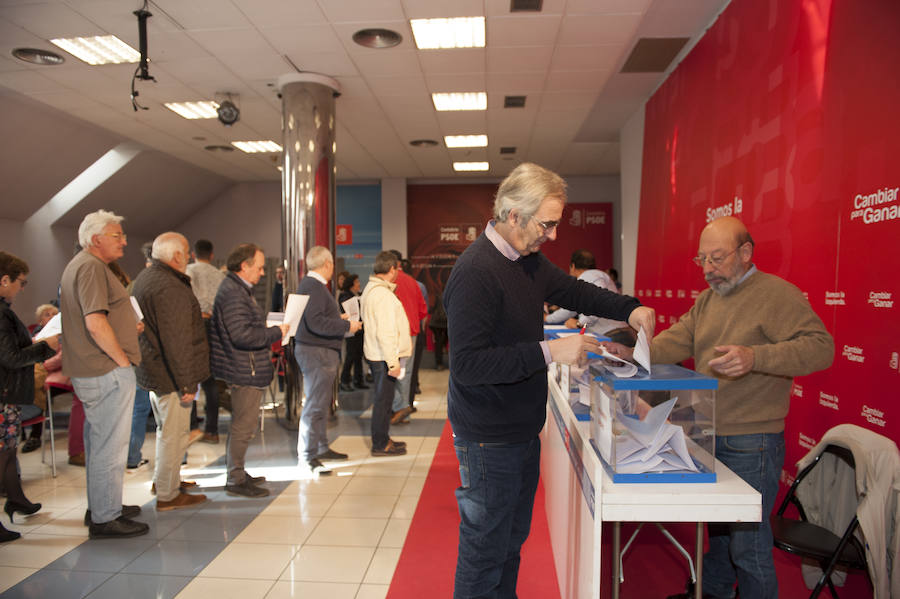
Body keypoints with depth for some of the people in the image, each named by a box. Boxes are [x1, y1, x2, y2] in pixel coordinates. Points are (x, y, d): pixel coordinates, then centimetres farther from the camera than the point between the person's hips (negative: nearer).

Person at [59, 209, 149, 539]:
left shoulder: (79, 265, 18)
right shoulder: (91, 267, -16)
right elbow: (96, 323, -26)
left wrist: (130, 326, 16)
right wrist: (122, 359, -17)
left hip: (89, 372, 11)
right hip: (107, 373, -11)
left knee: (98, 443, 20)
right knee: (109, 446, -2)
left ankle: (100, 506, 33)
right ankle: (105, 519, 9)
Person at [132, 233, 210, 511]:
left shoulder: (145, 277, 10)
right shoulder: (170, 288, -24)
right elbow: (176, 340, -26)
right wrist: (186, 383, -22)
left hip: (153, 370, 11)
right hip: (170, 375, -11)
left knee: (166, 429, 24)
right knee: (174, 434, 2)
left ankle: (164, 479, 39)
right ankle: (167, 495, 14)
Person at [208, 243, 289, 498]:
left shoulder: (238, 290, 16)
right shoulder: (233, 293, -19)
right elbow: (242, 335, -27)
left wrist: (270, 327, 10)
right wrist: (276, 332, -18)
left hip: (246, 370, 11)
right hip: (245, 371, -11)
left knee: (241, 424, 19)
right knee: (243, 426, -2)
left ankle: (237, 473, 31)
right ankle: (236, 480, 9)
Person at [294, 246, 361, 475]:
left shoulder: (310, 283, 16)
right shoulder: (313, 287, -17)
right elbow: (316, 323, -26)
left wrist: (338, 318, 25)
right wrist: (346, 325, -19)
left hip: (321, 353, 11)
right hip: (316, 353, -11)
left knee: (321, 403, 18)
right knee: (315, 406, -6)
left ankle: (321, 447, 28)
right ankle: (307, 456, 2)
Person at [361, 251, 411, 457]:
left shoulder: (370, 289, 13)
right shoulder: (383, 294, -20)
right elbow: (385, 332, -24)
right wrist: (393, 362, -22)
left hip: (375, 354, 10)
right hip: (384, 355, -10)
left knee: (383, 398, 18)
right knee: (383, 399, 0)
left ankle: (382, 439, 30)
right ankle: (380, 444, 10)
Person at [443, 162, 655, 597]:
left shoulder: (529, 260, 5)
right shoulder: (475, 271, -24)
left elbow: (573, 291, 19)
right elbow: (467, 365, -29)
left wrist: (629, 309, 5)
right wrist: (549, 352, -31)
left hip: (523, 431, 9)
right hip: (489, 442, -9)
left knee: (512, 540, 25)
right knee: (485, 553, 8)